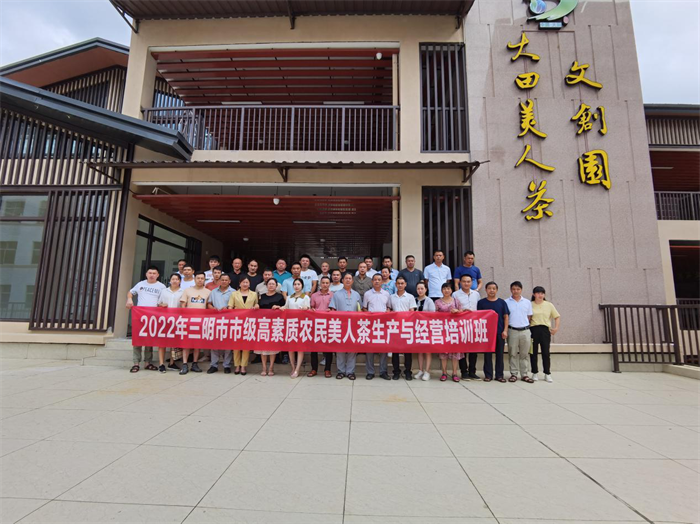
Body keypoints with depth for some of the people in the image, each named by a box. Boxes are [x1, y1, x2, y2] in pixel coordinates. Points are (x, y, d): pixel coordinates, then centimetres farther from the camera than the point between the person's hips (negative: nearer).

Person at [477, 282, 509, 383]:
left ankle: (499, 375, 16)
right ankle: (488, 375, 11)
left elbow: (506, 317, 5)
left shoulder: (502, 302, 6)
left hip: (500, 332, 1)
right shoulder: (481, 302, 3)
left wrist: (505, 330, -3)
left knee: (499, 354, 6)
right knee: (487, 354, 3)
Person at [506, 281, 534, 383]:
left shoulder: (527, 302, 8)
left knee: (524, 354, 7)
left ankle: (524, 374, 16)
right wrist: (506, 329, -3)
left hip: (525, 331, 2)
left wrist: (526, 326, 4)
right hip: (512, 331, -2)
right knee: (513, 354, 3)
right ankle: (513, 374, 11)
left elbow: (529, 317, 13)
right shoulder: (506, 302, 1)